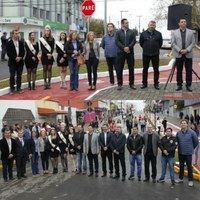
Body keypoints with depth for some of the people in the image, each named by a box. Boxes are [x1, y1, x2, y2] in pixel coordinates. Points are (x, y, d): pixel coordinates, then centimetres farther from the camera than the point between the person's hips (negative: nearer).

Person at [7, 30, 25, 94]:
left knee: (19, 76, 7)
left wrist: (20, 57, -13)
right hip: (12, 62, -3)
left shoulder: (21, 43, 9)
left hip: (20, 62, 3)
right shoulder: (9, 43, -3)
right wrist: (15, 58, -19)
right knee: (12, 76, 2)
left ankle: (19, 88, 15)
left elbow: (23, 51, 5)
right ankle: (12, 89, 7)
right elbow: (8, 53, -10)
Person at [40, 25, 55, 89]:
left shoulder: (52, 39, 4)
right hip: (44, 56, 0)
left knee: (49, 69, 2)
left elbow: (52, 48, -1)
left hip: (50, 56, 0)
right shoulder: (42, 39, 2)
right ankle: (45, 83, 4)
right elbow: (42, 48, -4)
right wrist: (47, 54, -16)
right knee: (45, 69, 1)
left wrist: (50, 54, -16)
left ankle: (49, 83, 5)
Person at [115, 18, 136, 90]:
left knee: (131, 68, 4)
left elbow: (134, 41, 0)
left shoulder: (131, 32, 9)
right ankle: (120, 84, 8)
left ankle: (131, 83, 12)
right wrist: (123, 48, -14)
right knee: (119, 69, 0)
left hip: (130, 52, 1)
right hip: (121, 53, -1)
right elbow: (117, 42, -4)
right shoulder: (118, 32, 4)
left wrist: (128, 47, -15)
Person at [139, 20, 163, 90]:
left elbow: (160, 43, 10)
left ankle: (156, 84, 11)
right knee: (145, 69, 6)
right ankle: (144, 83, 14)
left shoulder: (158, 34, -1)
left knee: (156, 69, 3)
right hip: (146, 54, 1)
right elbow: (141, 43, 12)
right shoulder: (143, 34, 0)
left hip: (155, 54, -1)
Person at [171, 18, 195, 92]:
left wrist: (187, 50, -12)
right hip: (178, 55, 0)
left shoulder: (191, 32, 7)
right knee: (179, 71, 4)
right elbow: (173, 43, 0)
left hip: (188, 55, 0)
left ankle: (188, 85, 7)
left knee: (189, 71, 1)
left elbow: (193, 43, 2)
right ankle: (179, 85, 11)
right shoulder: (174, 33, 5)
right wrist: (180, 50, -12)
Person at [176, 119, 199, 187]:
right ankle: (180, 178, 30)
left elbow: (196, 142, -2)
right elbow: (177, 141, 13)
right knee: (181, 166, 16)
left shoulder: (192, 132, -14)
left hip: (188, 153, -3)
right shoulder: (178, 133, -5)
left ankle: (190, 180, 13)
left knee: (189, 166, 4)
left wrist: (192, 148, 7)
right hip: (180, 153, 3)